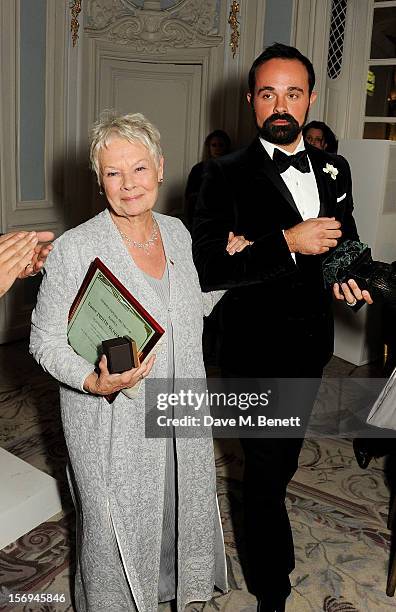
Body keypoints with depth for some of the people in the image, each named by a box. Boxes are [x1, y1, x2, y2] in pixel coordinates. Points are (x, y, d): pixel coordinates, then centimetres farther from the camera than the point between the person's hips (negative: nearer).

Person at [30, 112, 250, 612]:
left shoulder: (177, 232, -1)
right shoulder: (74, 250, -19)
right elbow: (46, 340, -13)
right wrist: (95, 382, -29)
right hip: (111, 425, -5)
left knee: (180, 512, 26)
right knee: (116, 528, 16)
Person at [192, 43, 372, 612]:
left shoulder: (334, 169, 3)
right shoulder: (227, 174, -14)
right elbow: (205, 267, -23)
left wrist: (349, 274, -6)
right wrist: (288, 243, -29)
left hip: (311, 346, 6)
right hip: (257, 350, -5)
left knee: (284, 454, 26)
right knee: (268, 466, 8)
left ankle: (262, 518, 55)